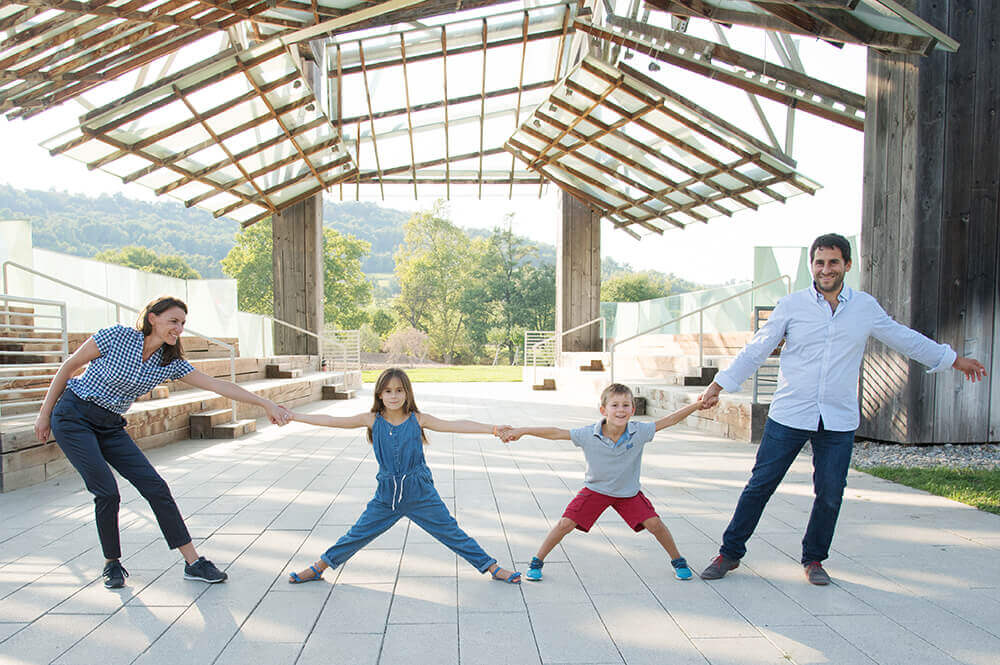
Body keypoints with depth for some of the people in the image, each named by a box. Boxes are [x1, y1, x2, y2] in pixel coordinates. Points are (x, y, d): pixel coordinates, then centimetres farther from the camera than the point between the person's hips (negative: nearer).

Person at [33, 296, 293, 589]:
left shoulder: (170, 362, -4)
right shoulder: (117, 337, -18)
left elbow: (217, 384, -9)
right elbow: (68, 367, -7)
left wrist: (266, 403, -14)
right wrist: (44, 414, -2)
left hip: (110, 426, 5)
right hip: (73, 417, -4)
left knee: (156, 487, -6)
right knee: (107, 491, -14)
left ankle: (193, 562, -2)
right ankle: (112, 564, 11)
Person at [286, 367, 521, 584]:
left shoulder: (418, 419, -8)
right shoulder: (372, 420, -5)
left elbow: (456, 426, -13)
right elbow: (331, 421, -4)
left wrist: (493, 429, -20)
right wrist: (292, 416, -6)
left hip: (421, 493, -1)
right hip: (386, 495, 2)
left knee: (451, 532, 5)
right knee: (357, 535, 10)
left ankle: (493, 567, 18)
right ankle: (318, 568, 32)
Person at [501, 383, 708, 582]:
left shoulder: (639, 432, -22)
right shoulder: (588, 435, -25)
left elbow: (669, 420, -15)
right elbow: (556, 433, -22)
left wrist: (698, 405, -19)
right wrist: (522, 430, -25)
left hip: (629, 493, 1)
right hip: (595, 490, -1)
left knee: (654, 523, -8)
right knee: (565, 524, -8)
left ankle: (678, 560, 21)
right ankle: (537, 562, 12)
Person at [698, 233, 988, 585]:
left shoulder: (865, 307, 7)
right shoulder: (792, 304, 0)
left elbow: (904, 338, 21)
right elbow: (756, 349, 1)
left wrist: (953, 359, 29)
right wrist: (720, 384, -2)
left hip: (839, 421, 2)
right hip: (789, 415, -2)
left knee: (830, 493, 5)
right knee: (760, 485, 0)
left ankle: (814, 559, 27)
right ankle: (730, 553, 14)